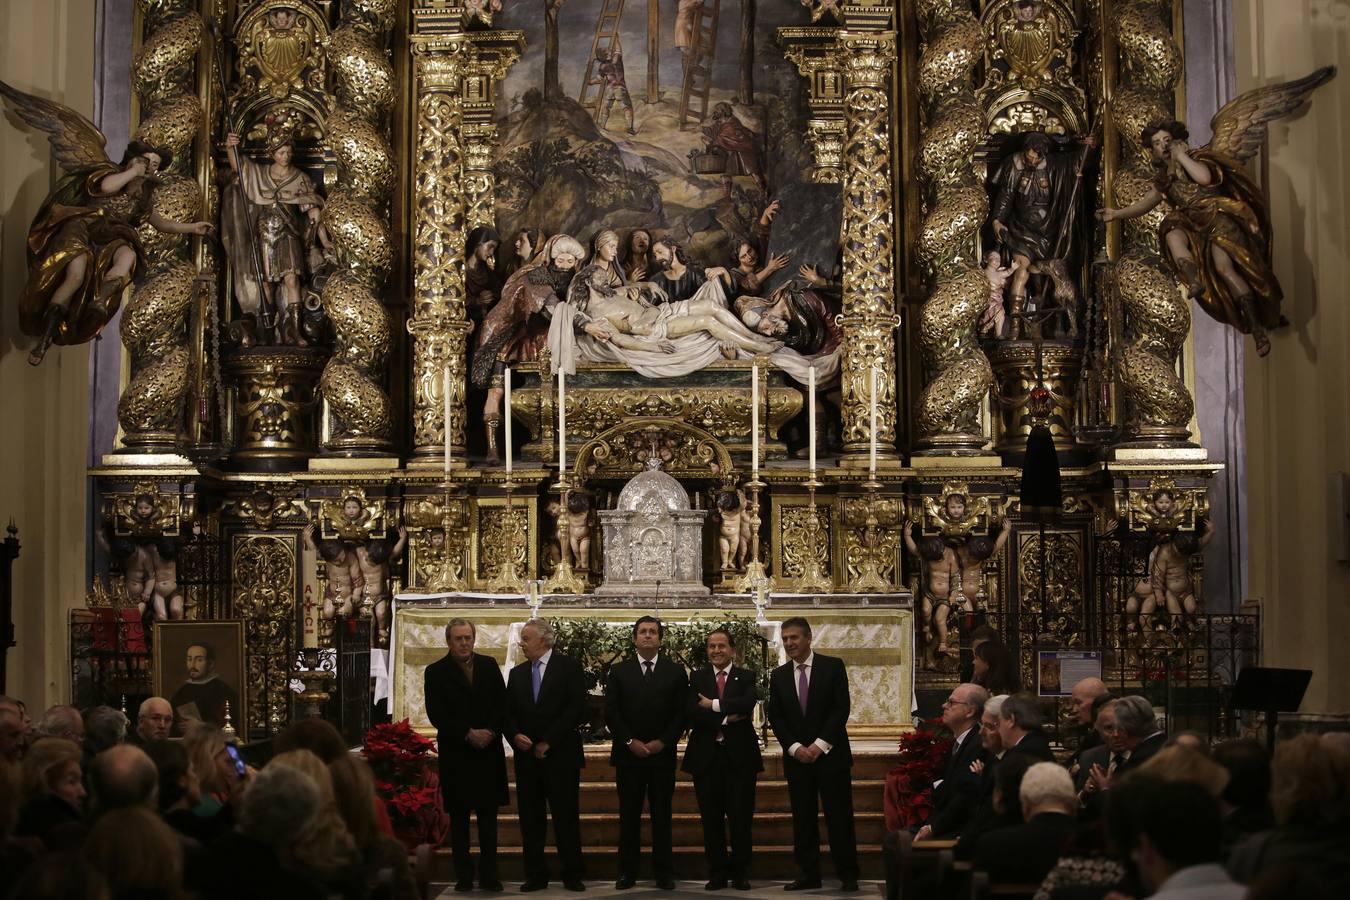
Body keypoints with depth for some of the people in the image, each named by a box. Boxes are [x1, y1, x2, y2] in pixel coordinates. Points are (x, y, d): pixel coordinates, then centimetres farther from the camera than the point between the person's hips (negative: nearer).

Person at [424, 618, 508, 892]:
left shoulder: (489, 665, 8)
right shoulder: (436, 672, -1)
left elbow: (502, 704, 6)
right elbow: (436, 715, -7)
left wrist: (491, 732, -9)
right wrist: (468, 734, -14)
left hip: (488, 750, 2)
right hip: (456, 754, -2)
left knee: (488, 814, 3)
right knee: (459, 817, 3)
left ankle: (489, 874, 7)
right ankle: (463, 876, 6)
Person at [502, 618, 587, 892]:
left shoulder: (568, 667, -1)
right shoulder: (517, 673, 14)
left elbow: (576, 709, -9)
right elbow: (508, 713, 12)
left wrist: (548, 742, -11)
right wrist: (515, 735, -9)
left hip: (560, 755, -4)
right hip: (526, 756, 4)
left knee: (566, 816, -1)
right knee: (530, 818, 4)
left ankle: (572, 874, 5)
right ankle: (536, 875, 9)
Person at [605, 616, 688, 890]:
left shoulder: (675, 671, 6)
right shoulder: (619, 671, 7)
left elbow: (681, 713, 2)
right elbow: (611, 712, 1)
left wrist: (663, 742, -9)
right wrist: (630, 741, -9)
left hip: (662, 753, 0)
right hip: (628, 754, 0)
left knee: (662, 814, 2)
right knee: (629, 815, 2)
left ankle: (664, 873, 7)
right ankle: (627, 872, 6)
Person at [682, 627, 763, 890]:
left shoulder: (746, 678, 5)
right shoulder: (697, 678, 7)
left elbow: (748, 703, -16)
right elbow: (692, 712, -9)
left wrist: (714, 705, -16)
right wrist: (726, 718, -16)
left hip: (740, 757, -1)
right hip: (706, 757, 1)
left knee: (741, 818, 2)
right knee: (712, 820, 5)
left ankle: (740, 873, 11)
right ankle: (717, 873, 13)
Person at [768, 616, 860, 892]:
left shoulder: (833, 666, -1)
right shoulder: (779, 675, 10)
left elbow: (841, 708, -6)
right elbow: (775, 717, 7)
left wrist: (820, 745, -13)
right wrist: (795, 747, -8)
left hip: (831, 753, -3)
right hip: (797, 756, 3)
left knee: (839, 816, -2)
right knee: (803, 818, 3)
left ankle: (848, 874, 3)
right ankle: (808, 874, 8)